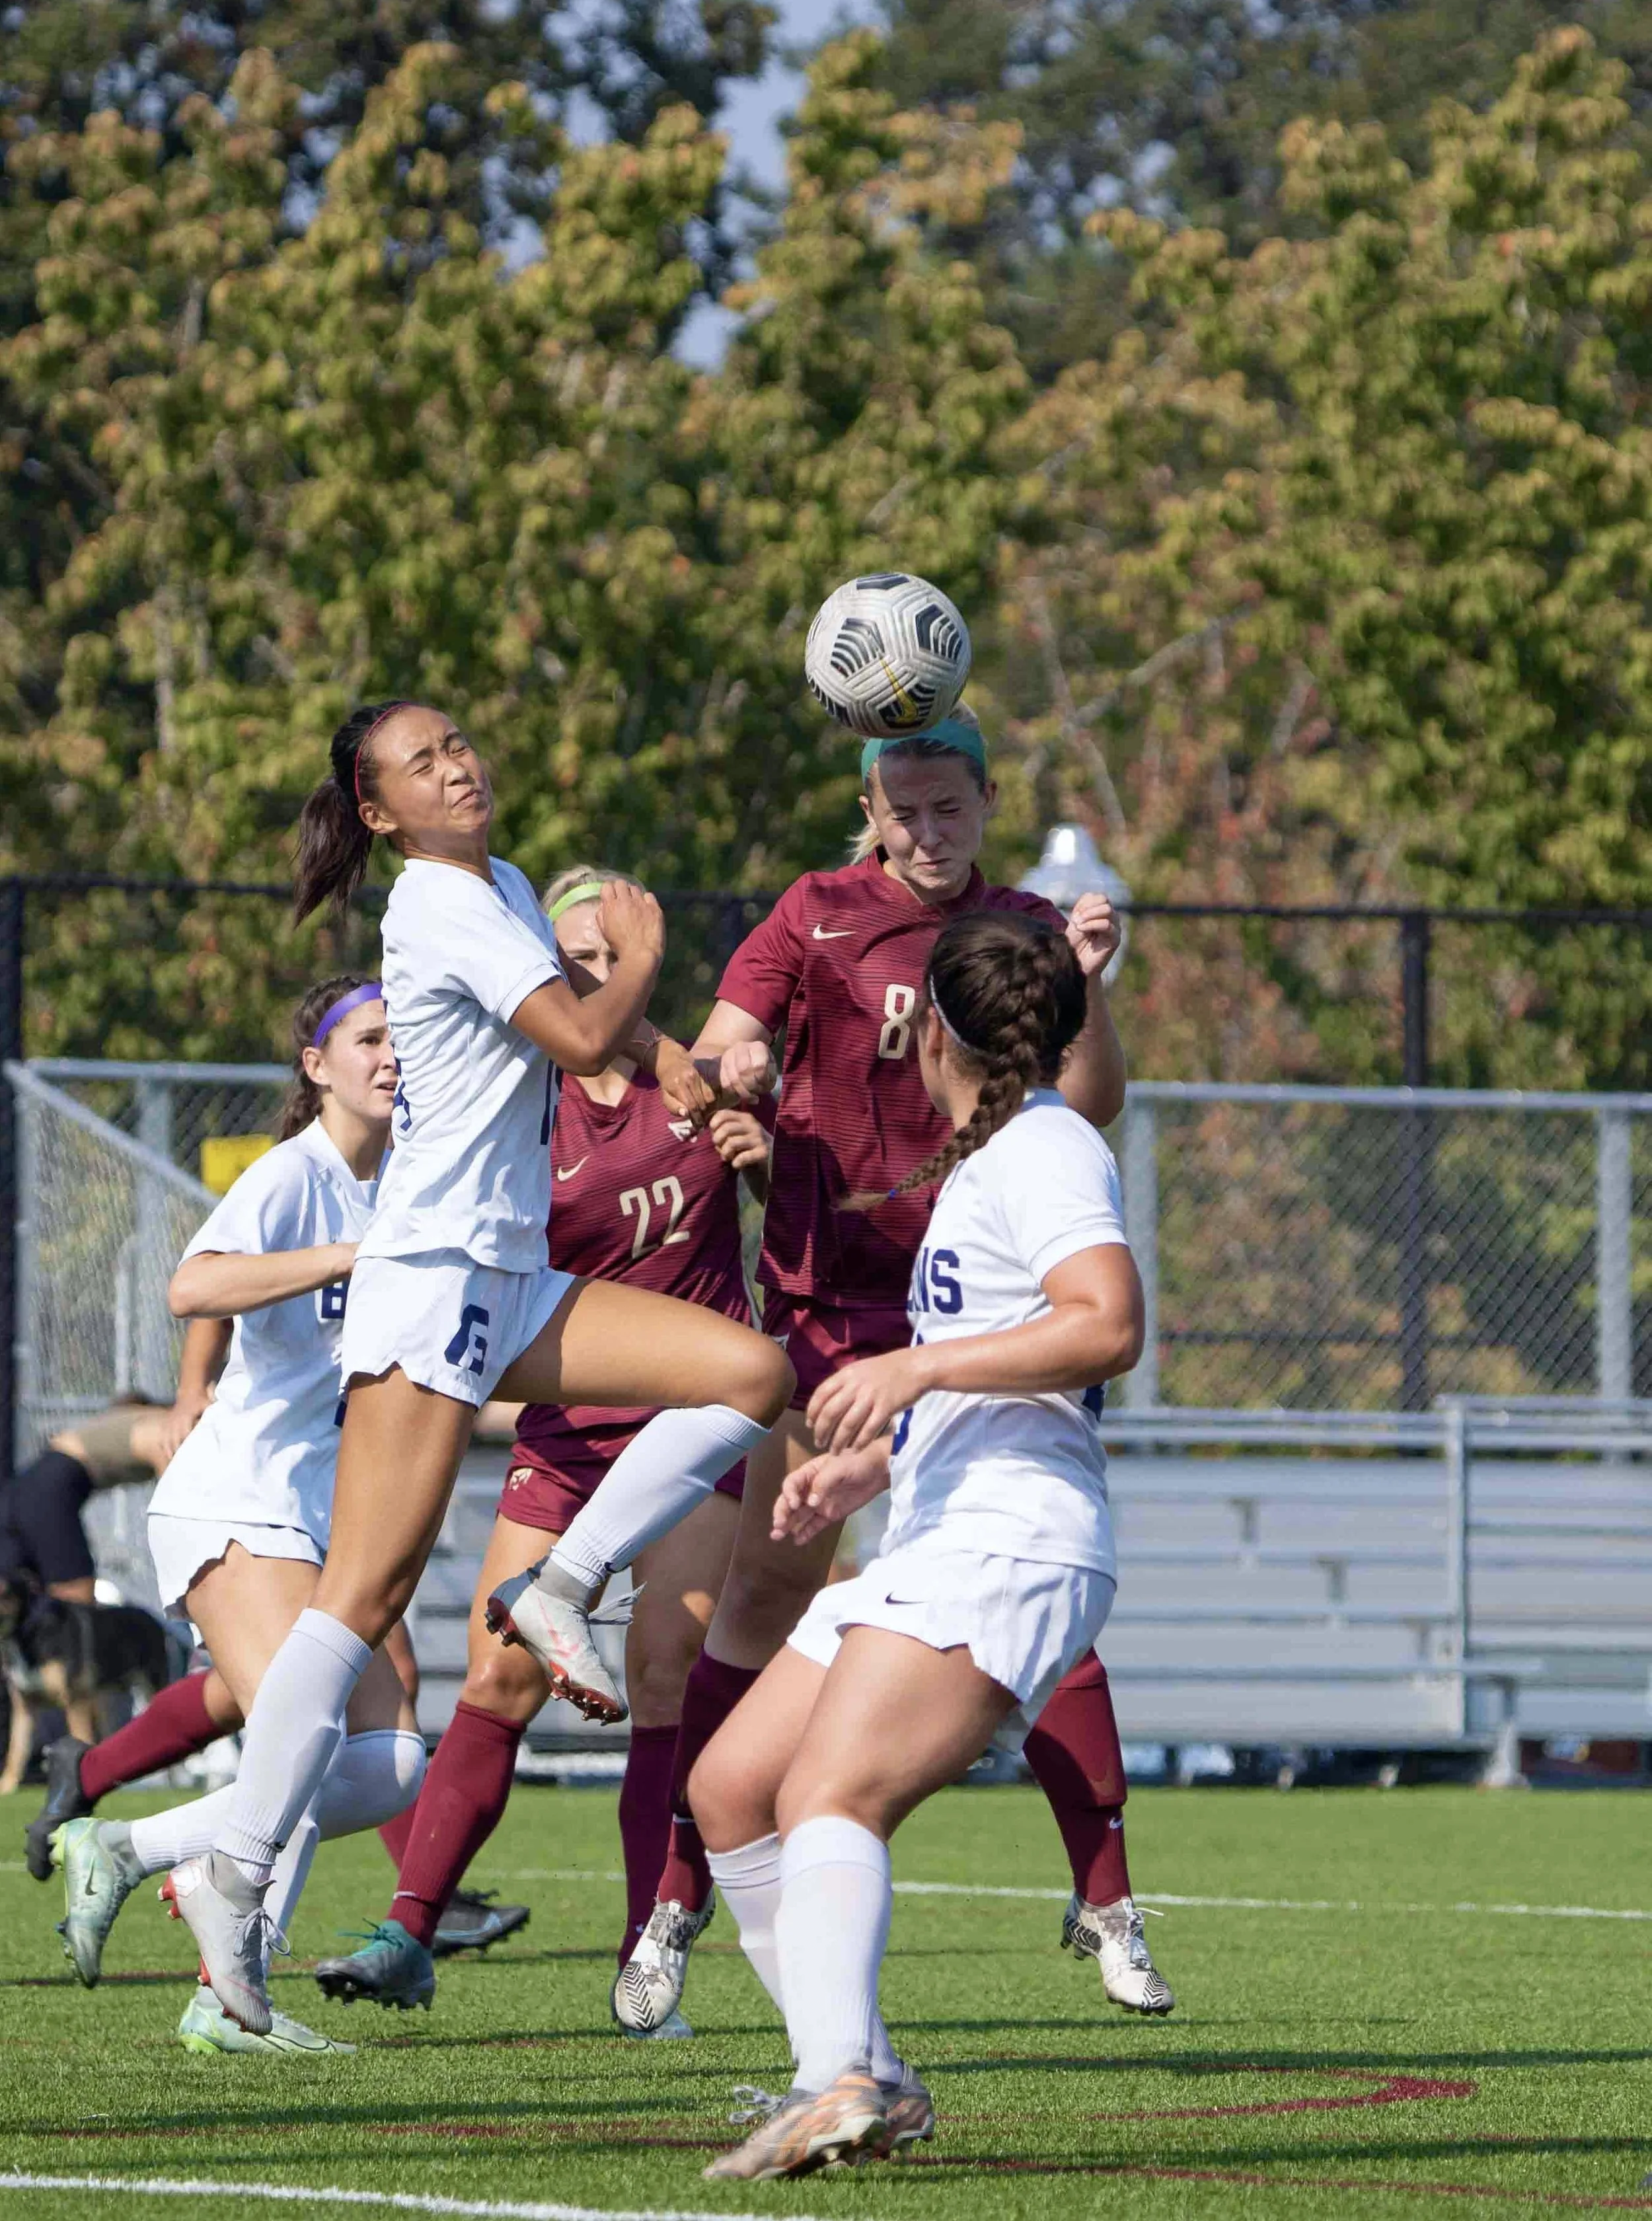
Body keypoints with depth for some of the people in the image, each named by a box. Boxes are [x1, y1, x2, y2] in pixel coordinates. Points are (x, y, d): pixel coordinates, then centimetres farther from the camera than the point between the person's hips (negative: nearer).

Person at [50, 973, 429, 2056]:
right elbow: (194, 1287, -32)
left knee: (391, 1766, 0)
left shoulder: (400, 1184, 12)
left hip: (328, 1518, 9)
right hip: (235, 1506, -9)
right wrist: (352, 1256, -36)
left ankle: (126, 1850, 7)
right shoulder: (293, 1177, -11)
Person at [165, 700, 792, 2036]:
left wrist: (674, 1060, 11)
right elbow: (586, 1037, -19)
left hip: (516, 1289, 9)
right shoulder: (439, 907, -11)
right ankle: (237, 1877, -14)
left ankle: (563, 1591, 0)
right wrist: (641, 953, 1)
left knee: (750, 1372, -4)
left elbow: (582, 1012, 32)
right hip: (430, 1279, -9)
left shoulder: (504, 893, 16)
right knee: (369, 1590, -14)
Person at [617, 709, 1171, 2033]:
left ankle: (1106, 1901, 2)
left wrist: (1087, 984, -20)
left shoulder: (1024, 929, 5)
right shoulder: (816, 917, 2)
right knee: (767, 1593, -4)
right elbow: (715, 1059, -1)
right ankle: (679, 1899, 4)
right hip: (827, 1296, -1)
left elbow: (1089, 1107, -4)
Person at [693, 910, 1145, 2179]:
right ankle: (867, 2080, 9)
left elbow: (1108, 1326, -24)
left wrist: (917, 1368, -26)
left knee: (829, 1797, -27)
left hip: (1008, 1552, -11)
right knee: (732, 1784, 9)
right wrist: (872, 1463, 28)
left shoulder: (1045, 1151, -7)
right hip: (935, 1550, 11)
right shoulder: (987, 1159, 24)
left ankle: (838, 2086, -44)